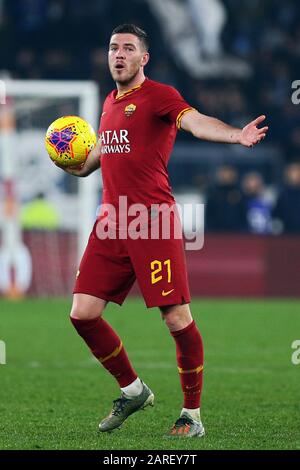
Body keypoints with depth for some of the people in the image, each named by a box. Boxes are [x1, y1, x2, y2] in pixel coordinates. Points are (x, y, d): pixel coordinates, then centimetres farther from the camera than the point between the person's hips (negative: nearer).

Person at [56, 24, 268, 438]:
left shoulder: (158, 95, -6)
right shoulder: (110, 102, 17)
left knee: (177, 319, -9)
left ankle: (192, 414, 5)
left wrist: (236, 135, -43)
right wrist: (76, 165, 17)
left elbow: (194, 121, -25)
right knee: (83, 314, 2)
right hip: (111, 224, 7)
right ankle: (133, 391, 22)